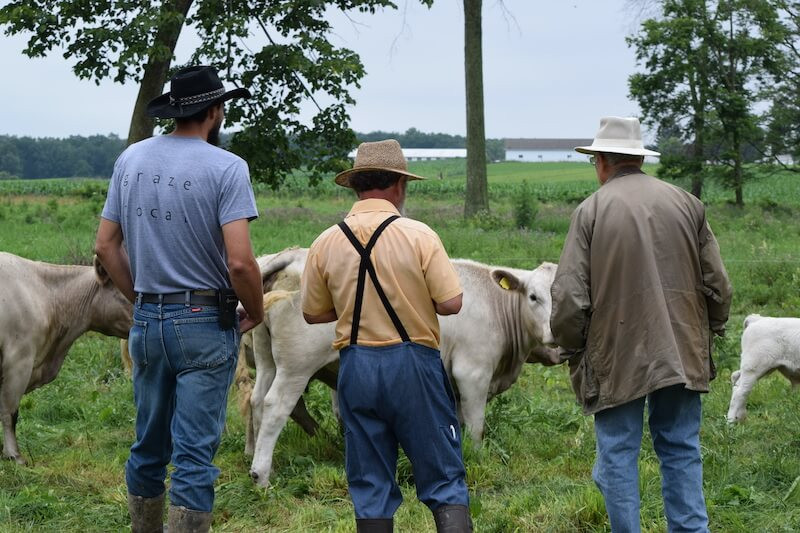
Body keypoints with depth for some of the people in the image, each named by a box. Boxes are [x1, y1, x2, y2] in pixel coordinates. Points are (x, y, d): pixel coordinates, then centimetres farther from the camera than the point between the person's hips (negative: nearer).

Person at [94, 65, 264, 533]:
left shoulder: (132, 159, 5)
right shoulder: (225, 167, -12)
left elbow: (106, 245, 8)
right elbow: (240, 262, -19)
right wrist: (255, 314, -2)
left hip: (146, 320, 5)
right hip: (206, 321, -5)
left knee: (149, 447, 17)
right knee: (195, 456, -1)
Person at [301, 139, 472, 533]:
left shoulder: (326, 243, 0)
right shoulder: (418, 235, -9)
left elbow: (313, 313, 7)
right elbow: (451, 304, -11)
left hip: (356, 365, 3)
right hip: (414, 361, -3)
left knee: (370, 486, 11)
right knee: (443, 477, 5)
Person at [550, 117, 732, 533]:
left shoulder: (591, 210, -7)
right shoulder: (686, 204, 3)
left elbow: (568, 296, -9)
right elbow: (718, 285, 5)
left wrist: (571, 346, 7)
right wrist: (708, 333, 21)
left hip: (617, 358, -3)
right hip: (682, 354, 4)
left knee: (618, 455, 5)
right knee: (682, 451, 12)